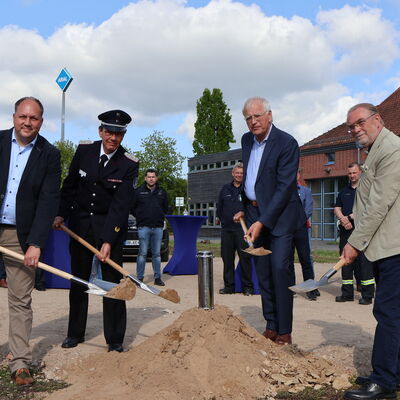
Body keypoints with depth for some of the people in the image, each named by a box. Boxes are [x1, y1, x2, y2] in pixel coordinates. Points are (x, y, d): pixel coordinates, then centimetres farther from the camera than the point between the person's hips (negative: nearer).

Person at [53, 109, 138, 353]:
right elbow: (70, 185, 9)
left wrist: (108, 241, -26)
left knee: (113, 282, -3)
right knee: (78, 279, 12)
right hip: (80, 223, 3)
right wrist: (61, 214, 1)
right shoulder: (84, 150, -4)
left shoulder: (129, 164, -14)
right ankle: (76, 333, 27)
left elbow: (120, 205, -20)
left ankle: (115, 339, 8)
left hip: (110, 226, -3)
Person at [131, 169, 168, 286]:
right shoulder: (138, 191, 2)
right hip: (143, 227, -3)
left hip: (158, 227, 3)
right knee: (142, 253, -4)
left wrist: (160, 217, 12)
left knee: (157, 254, 6)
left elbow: (165, 208, 22)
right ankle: (140, 277, 2)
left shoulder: (162, 192, 11)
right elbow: (132, 208, 7)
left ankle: (158, 277, 11)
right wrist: (140, 217, 6)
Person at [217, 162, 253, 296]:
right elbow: (219, 207, 20)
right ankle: (229, 286, 15)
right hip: (226, 229, 4)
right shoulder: (225, 188, 14)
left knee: (245, 257, -4)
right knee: (227, 258, 6)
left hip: (242, 229, -4)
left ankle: (247, 287, 4)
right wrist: (223, 219, 13)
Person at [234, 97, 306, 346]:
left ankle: (285, 332, -4)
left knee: (280, 268, -12)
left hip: (280, 215, -7)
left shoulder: (287, 143, -14)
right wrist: (243, 208, 15)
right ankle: (271, 327, 17)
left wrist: (262, 221, -24)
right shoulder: (247, 140, 9)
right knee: (263, 273, 8)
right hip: (255, 212, 7)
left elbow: (285, 187, -20)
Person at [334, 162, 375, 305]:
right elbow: (337, 209, 14)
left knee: (364, 261, -9)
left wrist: (350, 217, -13)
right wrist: (343, 219, -7)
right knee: (346, 261, 6)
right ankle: (347, 293, 13)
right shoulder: (344, 191, 20)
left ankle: (367, 295, -6)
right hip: (345, 230, 6)